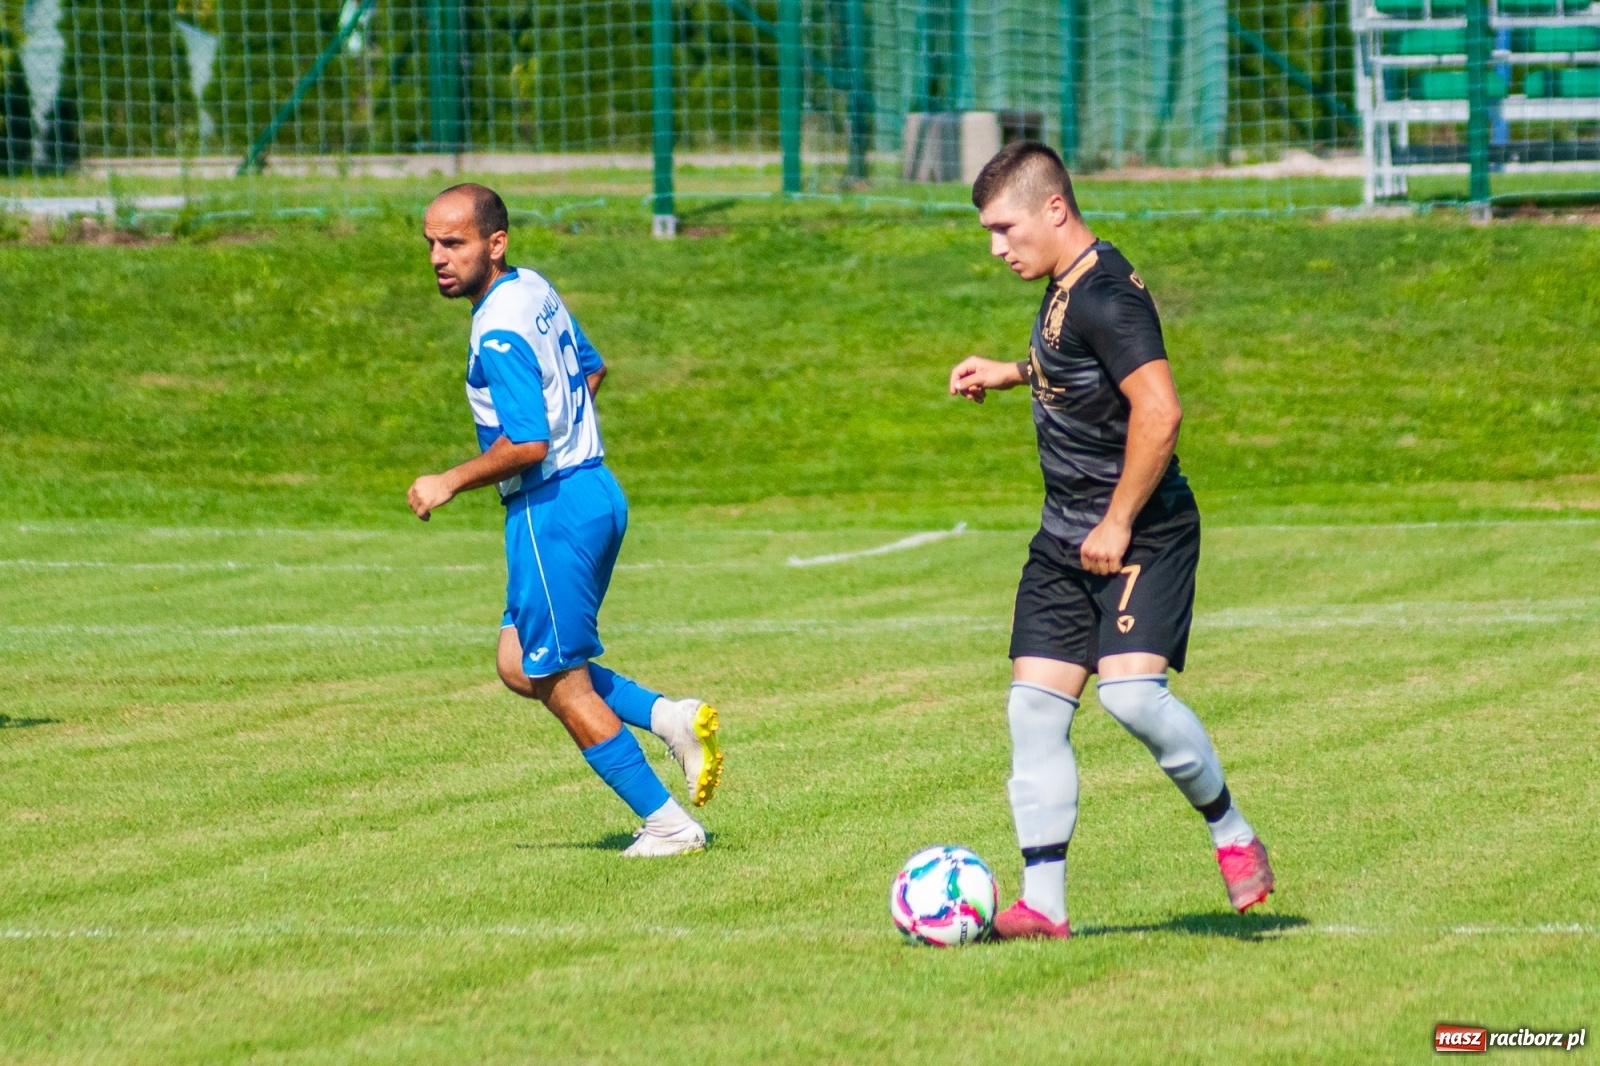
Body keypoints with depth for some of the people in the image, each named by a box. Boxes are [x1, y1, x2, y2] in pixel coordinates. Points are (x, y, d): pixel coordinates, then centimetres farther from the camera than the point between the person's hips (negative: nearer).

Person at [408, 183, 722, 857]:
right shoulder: (535, 290, 8)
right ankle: (668, 718, 7)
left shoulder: (499, 331, -21)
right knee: (519, 666, 17)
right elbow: (590, 369, 23)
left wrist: (448, 485, -15)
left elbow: (526, 444, -27)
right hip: (593, 490, 10)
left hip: (552, 510, -10)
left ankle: (668, 825, 7)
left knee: (561, 684, 3)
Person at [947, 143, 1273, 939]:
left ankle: (1233, 835, -2)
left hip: (1141, 535, -10)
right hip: (1066, 539, 10)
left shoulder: (1106, 297, -19)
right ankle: (1041, 904, 3)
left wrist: (1119, 523, -23)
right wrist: (1009, 374, 25)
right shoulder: (1065, 287, 12)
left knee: (1130, 689, -24)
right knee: (1034, 706, 2)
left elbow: (1159, 410, -27)